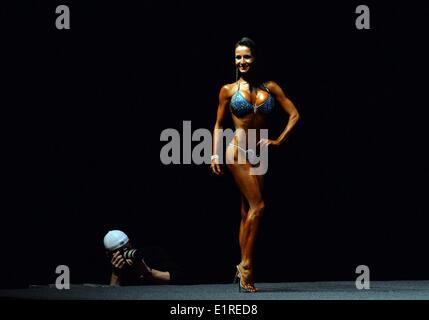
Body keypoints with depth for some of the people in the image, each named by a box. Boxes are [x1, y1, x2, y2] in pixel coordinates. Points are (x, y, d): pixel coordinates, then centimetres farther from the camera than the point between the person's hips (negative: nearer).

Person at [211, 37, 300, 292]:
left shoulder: (270, 88, 7)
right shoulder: (228, 90, 3)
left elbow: (294, 115, 8)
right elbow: (219, 125, 9)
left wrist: (278, 141, 0)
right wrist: (215, 155, 0)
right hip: (238, 152, -4)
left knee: (248, 212, 4)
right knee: (257, 206, -14)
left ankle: (244, 271, 8)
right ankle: (246, 266, -10)